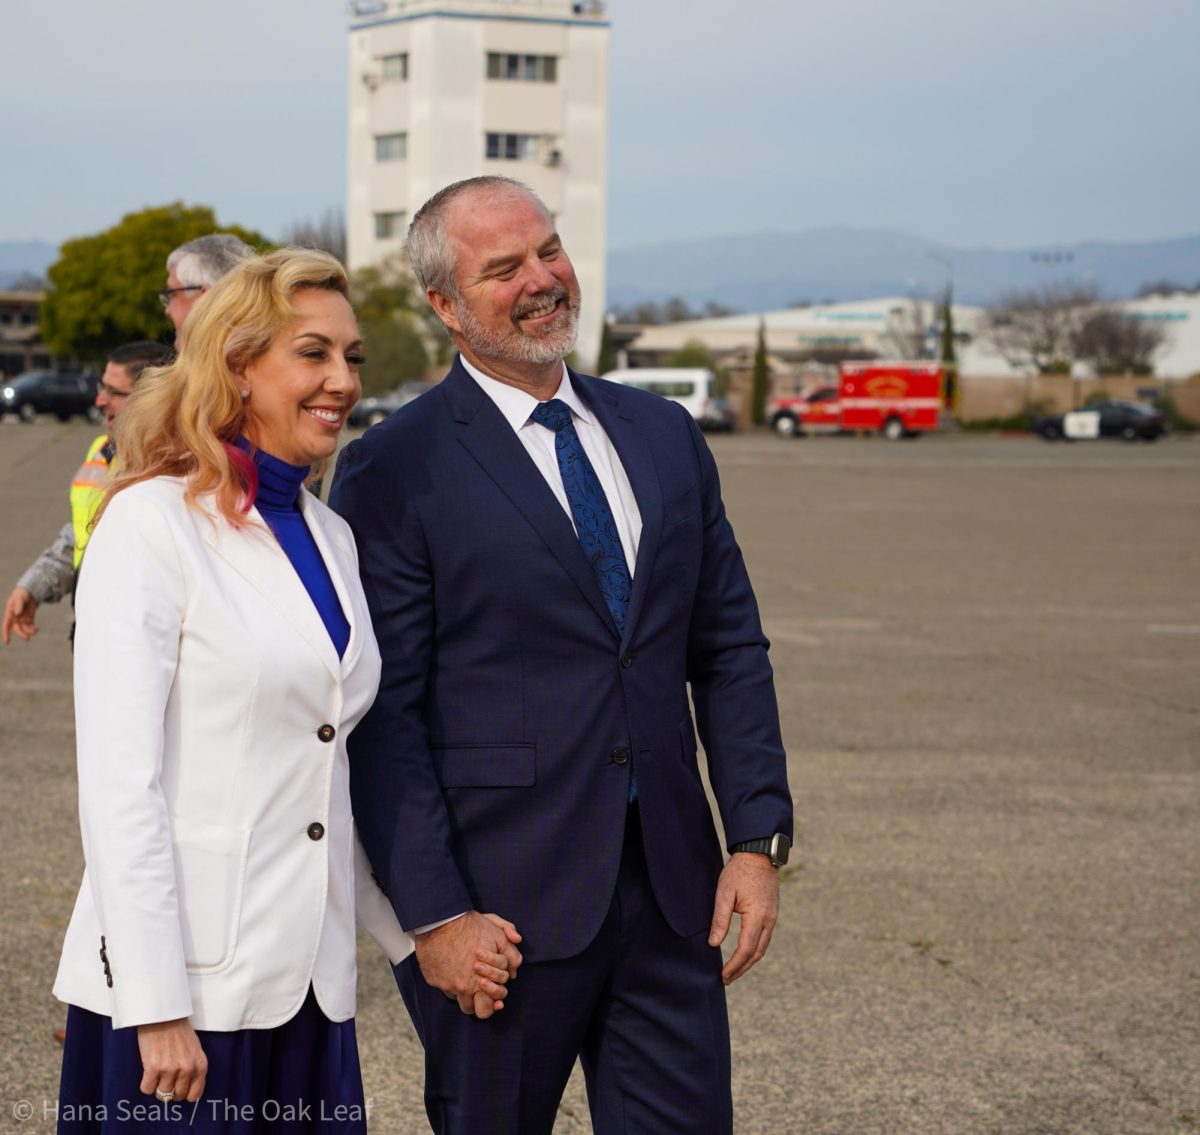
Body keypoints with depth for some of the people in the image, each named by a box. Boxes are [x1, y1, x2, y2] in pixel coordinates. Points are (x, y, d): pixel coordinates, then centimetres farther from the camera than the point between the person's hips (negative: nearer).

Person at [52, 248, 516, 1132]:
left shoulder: (329, 537, 12)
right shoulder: (153, 523, -9)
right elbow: (117, 783, -14)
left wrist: (422, 929, 11)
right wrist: (156, 1009, -17)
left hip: (310, 985, 6)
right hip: (187, 989, -6)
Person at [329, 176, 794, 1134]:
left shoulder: (664, 435, 10)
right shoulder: (395, 471, -7)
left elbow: (729, 649, 11)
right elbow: (382, 713, -10)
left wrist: (759, 840, 2)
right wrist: (434, 916, -14)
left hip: (671, 891, 5)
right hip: (504, 904, -4)